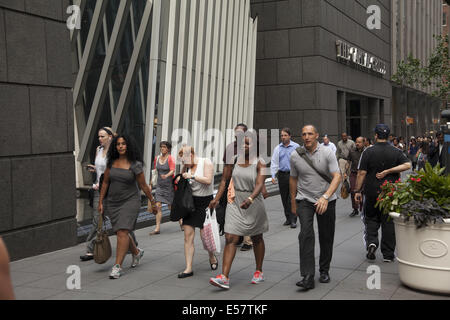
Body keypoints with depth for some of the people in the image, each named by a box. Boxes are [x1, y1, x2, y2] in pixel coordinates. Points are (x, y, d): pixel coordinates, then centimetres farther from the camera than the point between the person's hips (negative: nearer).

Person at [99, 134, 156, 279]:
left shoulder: (135, 165, -8)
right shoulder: (111, 163, 4)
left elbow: (143, 186, -1)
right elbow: (105, 183, 11)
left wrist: (153, 201, 4)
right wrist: (101, 202, 10)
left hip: (130, 201, -5)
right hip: (113, 202, 5)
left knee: (122, 232, -15)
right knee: (120, 233, 13)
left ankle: (117, 266, -12)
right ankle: (136, 252, 39)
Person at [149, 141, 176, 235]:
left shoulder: (170, 158, -9)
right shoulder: (157, 158, 7)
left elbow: (172, 170, -20)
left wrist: (166, 176, -40)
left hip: (169, 184, -4)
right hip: (159, 185, 4)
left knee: (171, 207, 4)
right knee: (158, 206, -7)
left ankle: (181, 221, 28)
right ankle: (157, 228, -6)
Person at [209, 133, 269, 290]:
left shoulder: (260, 163, -10)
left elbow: (259, 184, -22)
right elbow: (225, 180, 7)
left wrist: (250, 199, -39)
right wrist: (217, 198, -2)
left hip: (253, 204, -2)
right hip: (235, 203, 2)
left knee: (256, 239, 14)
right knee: (230, 239, -7)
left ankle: (259, 272, 32)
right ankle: (224, 277, -12)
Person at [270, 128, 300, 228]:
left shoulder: (296, 147, 1)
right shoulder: (278, 148, 10)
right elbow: (274, 163, 10)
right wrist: (273, 176, 2)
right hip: (282, 175, 4)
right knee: (284, 198, 8)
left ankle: (293, 220, -5)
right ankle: (288, 218, 19)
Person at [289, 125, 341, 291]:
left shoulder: (327, 153, -8)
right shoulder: (295, 156, -1)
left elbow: (337, 176, -17)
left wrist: (325, 197, -31)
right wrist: (293, 203, 15)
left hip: (327, 200, 0)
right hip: (304, 200, 0)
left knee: (326, 237, 8)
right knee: (306, 235, -16)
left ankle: (324, 271, 28)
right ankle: (307, 277, -18)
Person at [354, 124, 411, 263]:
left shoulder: (368, 152, -5)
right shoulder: (396, 152, 1)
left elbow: (361, 173, -8)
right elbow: (407, 165, -12)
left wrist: (357, 191, -1)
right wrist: (388, 171, -11)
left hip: (372, 192, -1)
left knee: (371, 218, 16)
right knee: (388, 222, 8)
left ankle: (371, 242, -6)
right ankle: (388, 254, 12)